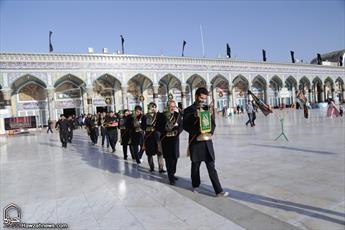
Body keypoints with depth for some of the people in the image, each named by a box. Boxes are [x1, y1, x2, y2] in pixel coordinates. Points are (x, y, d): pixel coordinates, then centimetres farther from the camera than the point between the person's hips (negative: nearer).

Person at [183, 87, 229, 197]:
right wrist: (198, 134, -19)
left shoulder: (208, 109, 8)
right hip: (195, 142, -2)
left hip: (207, 141, 2)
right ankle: (195, 186, 33)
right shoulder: (189, 110, -3)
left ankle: (218, 190, 5)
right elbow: (185, 126, -8)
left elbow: (213, 123, 8)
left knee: (211, 167, 2)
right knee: (195, 165, 13)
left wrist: (210, 133, -11)